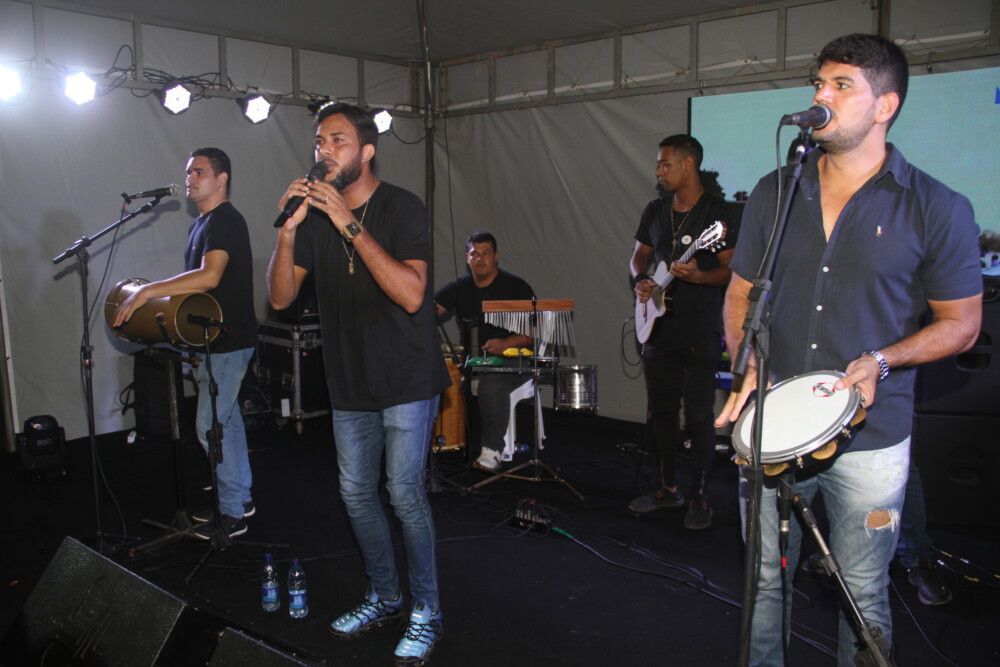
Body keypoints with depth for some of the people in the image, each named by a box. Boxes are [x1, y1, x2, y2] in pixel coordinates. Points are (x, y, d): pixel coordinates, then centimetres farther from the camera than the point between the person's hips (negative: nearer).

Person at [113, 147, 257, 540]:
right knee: (227, 419, 16)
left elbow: (209, 276, -32)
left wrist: (148, 291, -31)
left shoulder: (225, 220, -17)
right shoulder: (203, 222, 16)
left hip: (229, 341, -11)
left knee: (210, 426, -6)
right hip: (216, 340, 11)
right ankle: (241, 497, 29)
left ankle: (232, 515, 5)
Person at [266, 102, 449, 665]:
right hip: (351, 383, 6)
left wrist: (352, 226, -27)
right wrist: (289, 228, -14)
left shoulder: (403, 208, -11)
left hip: (406, 380, -6)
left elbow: (410, 294, -26)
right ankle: (384, 598, 32)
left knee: (405, 493, -5)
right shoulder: (315, 214, 5)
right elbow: (281, 297, 0)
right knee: (357, 493, 12)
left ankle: (426, 613, 14)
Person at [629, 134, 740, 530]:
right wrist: (639, 282, -1)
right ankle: (668, 488, 26)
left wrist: (698, 276, -26)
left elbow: (733, 271, -9)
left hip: (701, 334, -6)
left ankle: (700, 498, 13)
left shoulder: (719, 213, -7)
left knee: (698, 416, -1)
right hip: (659, 330, 6)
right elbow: (639, 256, 20)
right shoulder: (655, 211, 11)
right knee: (661, 411, 12)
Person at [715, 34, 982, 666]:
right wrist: (747, 367, -6)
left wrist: (880, 361, -17)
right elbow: (741, 293, 10)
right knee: (765, 577, 17)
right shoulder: (774, 193, 3)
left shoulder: (937, 208, -7)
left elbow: (961, 323, 0)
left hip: (869, 437, -3)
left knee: (862, 593, 13)